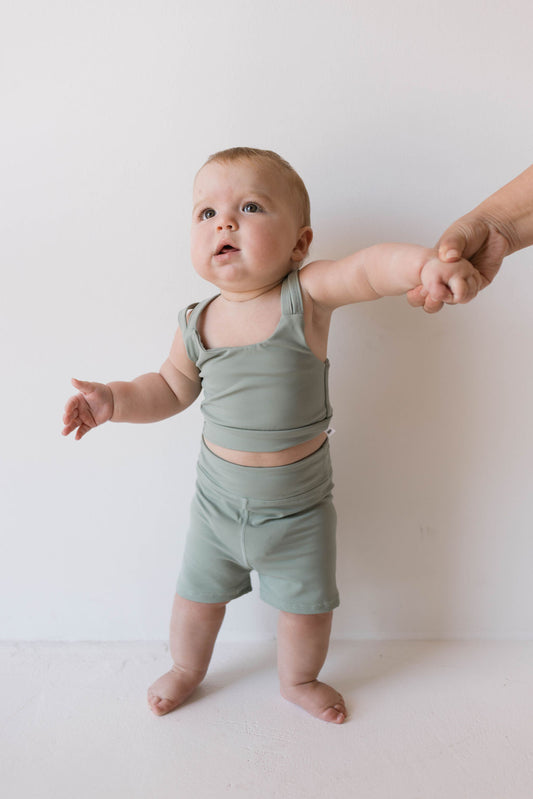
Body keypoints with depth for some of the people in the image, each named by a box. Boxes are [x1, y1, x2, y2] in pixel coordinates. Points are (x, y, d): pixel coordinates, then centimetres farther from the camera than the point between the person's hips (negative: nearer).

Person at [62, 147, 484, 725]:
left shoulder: (306, 296, -19)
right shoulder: (196, 324, -10)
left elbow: (368, 269, -34)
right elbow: (172, 387, 5)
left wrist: (426, 263, -54)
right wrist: (115, 400, -9)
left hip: (299, 506, -2)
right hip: (218, 501, 2)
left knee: (306, 605, 16)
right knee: (197, 595, 20)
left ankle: (299, 680, 47)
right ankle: (186, 669, 51)